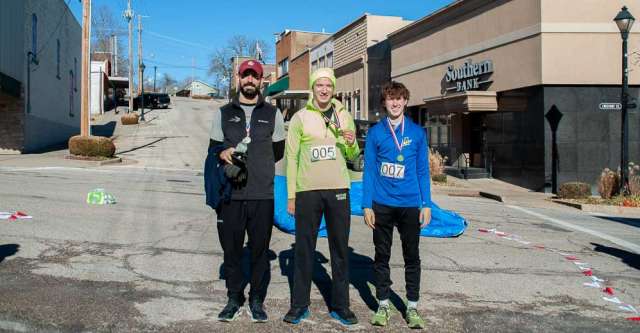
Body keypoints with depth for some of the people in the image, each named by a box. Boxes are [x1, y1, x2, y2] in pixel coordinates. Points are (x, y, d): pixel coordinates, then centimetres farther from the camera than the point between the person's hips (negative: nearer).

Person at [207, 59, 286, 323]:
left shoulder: (272, 114, 11)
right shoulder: (223, 113, 13)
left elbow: (278, 151, 13)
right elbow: (213, 147, 14)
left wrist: (252, 162, 1)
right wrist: (224, 153, -9)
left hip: (262, 195, -1)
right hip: (231, 193, 1)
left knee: (260, 249, 4)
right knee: (231, 249, 6)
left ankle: (257, 301, 17)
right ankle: (234, 299, 21)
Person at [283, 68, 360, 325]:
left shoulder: (344, 116, 9)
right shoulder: (300, 117, 3)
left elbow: (352, 156, 14)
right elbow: (291, 157, 2)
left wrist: (352, 144, -9)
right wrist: (291, 195, -2)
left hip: (338, 190, 2)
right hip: (307, 191, -2)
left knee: (340, 249, 7)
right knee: (304, 249, 4)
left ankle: (340, 305, 17)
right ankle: (299, 305, 15)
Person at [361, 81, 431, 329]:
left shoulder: (417, 132, 3)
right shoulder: (375, 132, 2)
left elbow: (423, 170, 5)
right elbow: (369, 170, 1)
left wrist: (426, 204, 0)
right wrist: (367, 205, -4)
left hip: (410, 204, 0)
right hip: (382, 204, 0)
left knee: (412, 256, 7)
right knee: (382, 256, 9)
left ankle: (412, 307, 18)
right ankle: (383, 305, 21)